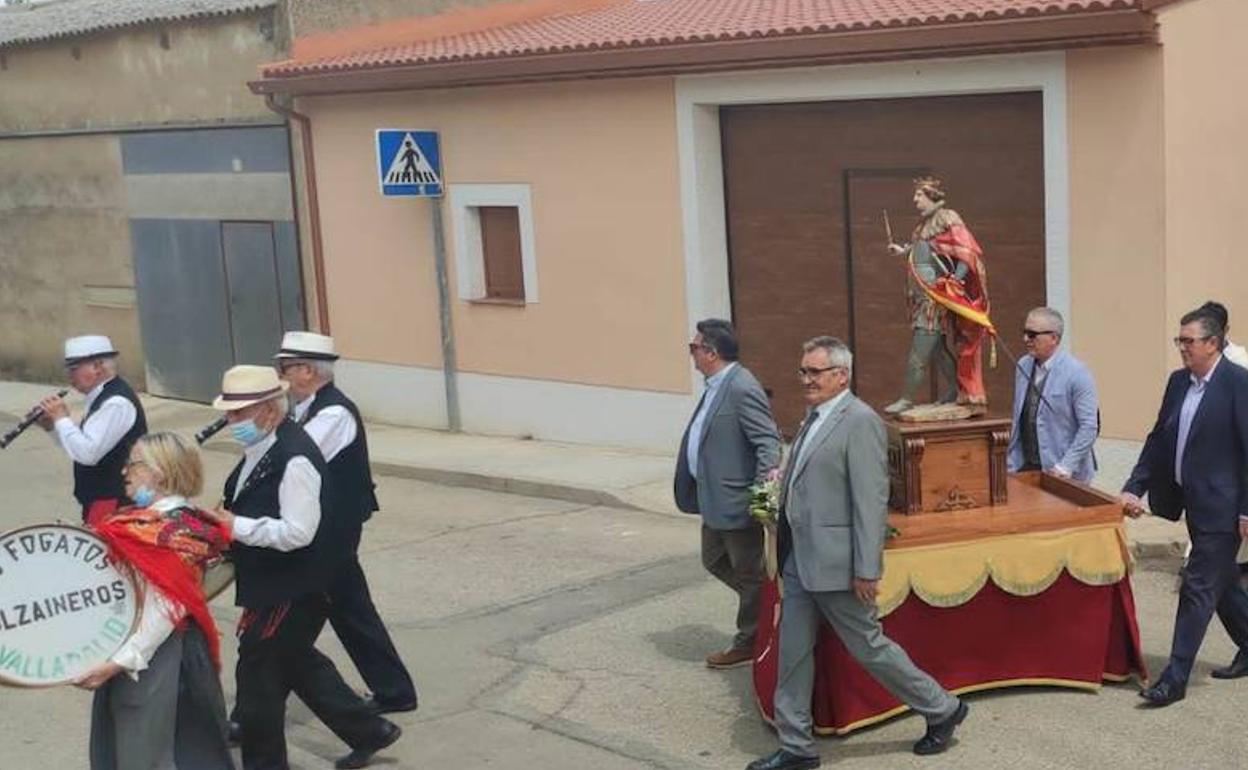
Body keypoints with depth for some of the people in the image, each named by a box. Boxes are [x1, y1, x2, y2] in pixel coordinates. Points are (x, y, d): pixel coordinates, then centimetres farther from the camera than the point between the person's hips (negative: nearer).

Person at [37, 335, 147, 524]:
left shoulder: (116, 403, -20)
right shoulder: (103, 396, 13)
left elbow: (87, 453, -26)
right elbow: (84, 443, 21)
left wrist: (61, 418, -16)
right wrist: (53, 426, 6)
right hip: (100, 497, 10)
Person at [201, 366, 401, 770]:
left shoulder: (294, 458, -24)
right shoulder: (261, 449, 6)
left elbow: (299, 532, -28)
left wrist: (237, 527, -23)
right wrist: (226, 522, 6)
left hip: (292, 591, -10)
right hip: (274, 584, 10)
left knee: (258, 672, 2)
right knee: (296, 661, 21)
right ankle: (367, 732, 33)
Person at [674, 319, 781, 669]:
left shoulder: (742, 389, -20)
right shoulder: (716, 387, 9)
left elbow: (769, 441, -24)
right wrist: (693, 489, 17)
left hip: (736, 501, -10)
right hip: (713, 499, 10)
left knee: (748, 573, 6)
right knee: (714, 560, 21)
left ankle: (749, 643, 20)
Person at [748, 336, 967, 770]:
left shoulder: (860, 421, -16)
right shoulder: (815, 417, 11)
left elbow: (871, 500, -19)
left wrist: (867, 570, -20)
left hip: (835, 561, -8)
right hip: (799, 558, 8)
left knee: (868, 646, 4)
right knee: (793, 652, 11)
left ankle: (941, 710, 24)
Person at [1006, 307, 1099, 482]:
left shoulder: (1076, 373, -11)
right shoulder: (1023, 366, 6)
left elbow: (1089, 427, -13)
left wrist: (1065, 467, -18)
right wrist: (1012, 465, 9)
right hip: (1026, 468, 5)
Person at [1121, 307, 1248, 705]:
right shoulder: (1179, 382, 8)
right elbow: (1159, 440, 12)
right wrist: (1134, 488, 5)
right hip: (1193, 502, 8)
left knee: (1198, 587, -5)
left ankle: (1175, 678, -1)